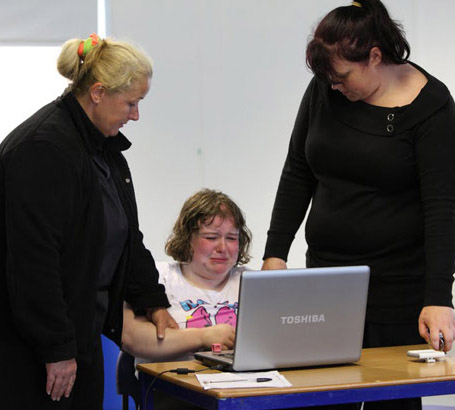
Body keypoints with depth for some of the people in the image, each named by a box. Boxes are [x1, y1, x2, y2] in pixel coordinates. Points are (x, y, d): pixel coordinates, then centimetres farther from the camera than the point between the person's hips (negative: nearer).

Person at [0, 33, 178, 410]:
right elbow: (33, 258, -24)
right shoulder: (44, 149, -20)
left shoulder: (103, 145, 12)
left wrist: (153, 301, 14)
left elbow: (127, 236, 21)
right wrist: (56, 348, -22)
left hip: (81, 329, 10)